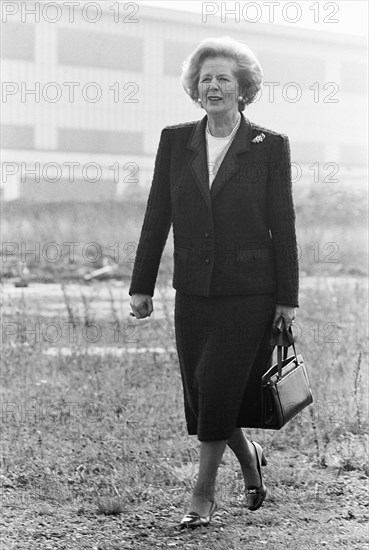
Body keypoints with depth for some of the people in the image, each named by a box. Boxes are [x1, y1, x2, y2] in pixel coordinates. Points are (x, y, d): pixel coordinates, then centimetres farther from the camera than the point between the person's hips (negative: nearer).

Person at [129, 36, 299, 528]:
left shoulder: (270, 146, -3)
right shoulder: (175, 141, 4)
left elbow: (282, 224, -2)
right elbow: (157, 217, 6)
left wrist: (287, 297, -2)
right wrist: (142, 285, 4)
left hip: (248, 293, -3)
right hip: (193, 289, 4)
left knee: (219, 390, -8)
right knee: (201, 393, 7)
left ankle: (204, 491, 8)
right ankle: (249, 457, 35)